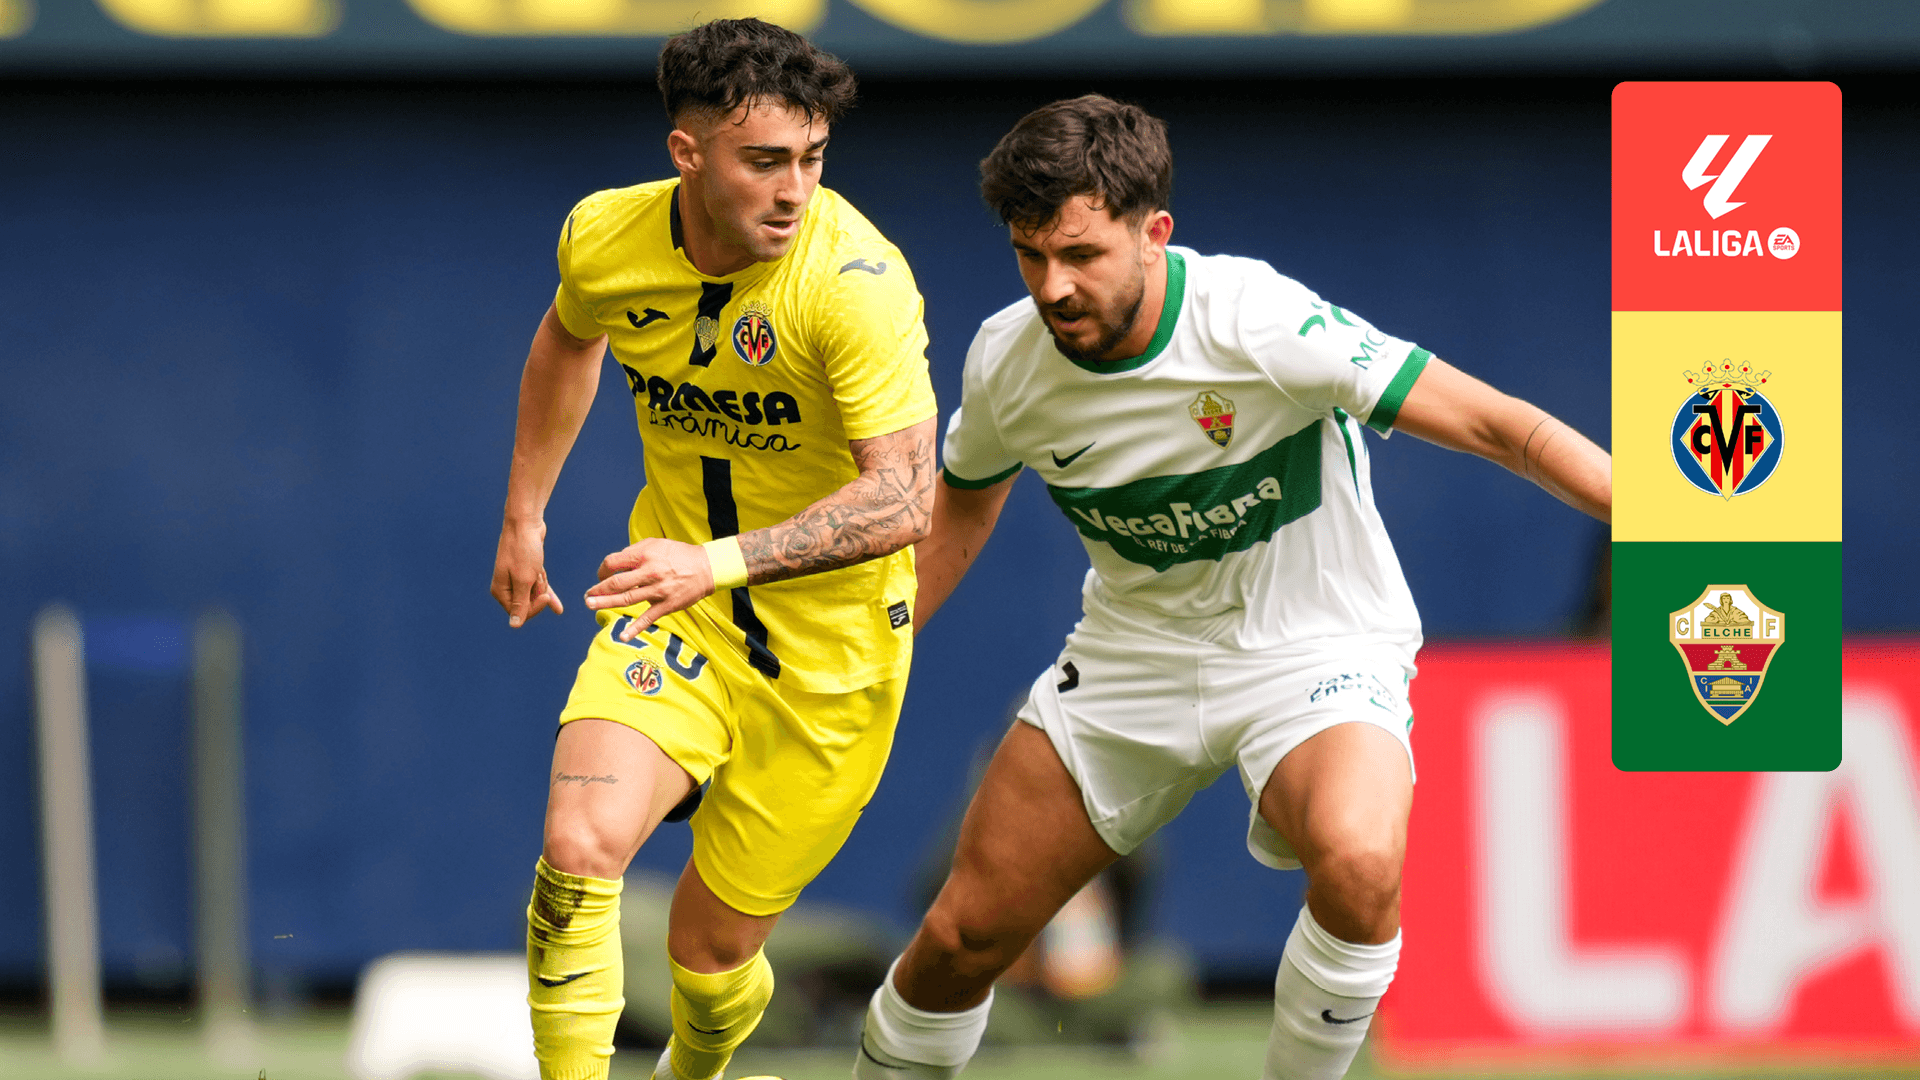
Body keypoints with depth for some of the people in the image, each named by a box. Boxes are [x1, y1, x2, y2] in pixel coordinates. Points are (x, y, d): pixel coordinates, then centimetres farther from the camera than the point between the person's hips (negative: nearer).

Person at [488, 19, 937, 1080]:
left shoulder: (856, 281, -26)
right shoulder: (603, 237, -10)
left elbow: (903, 498, -32)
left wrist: (718, 563, -42)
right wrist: (523, 515, 20)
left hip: (827, 643, -3)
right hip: (674, 607, 3)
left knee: (712, 941, 8)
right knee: (579, 845, -25)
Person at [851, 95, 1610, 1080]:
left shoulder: (1259, 325, -27)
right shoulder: (1006, 361, -11)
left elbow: (1491, 423, -26)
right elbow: (964, 501, 14)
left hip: (1316, 646, -5)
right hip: (1135, 652, 5)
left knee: (1359, 865, -36)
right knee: (964, 935, 3)